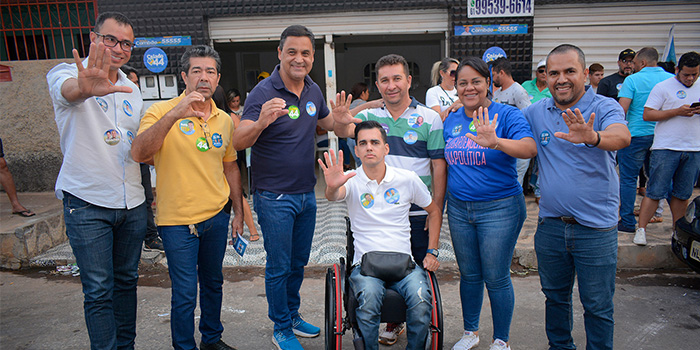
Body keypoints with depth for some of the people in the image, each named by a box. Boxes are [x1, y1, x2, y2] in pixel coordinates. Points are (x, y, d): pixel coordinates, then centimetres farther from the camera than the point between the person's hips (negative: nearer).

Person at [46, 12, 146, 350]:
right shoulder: (66, 73, -5)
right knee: (99, 291, -1)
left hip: (132, 203, 6)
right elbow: (68, 90, -33)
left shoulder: (131, 90, 12)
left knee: (126, 280, 15)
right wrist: (85, 88, -54)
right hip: (87, 204, -5)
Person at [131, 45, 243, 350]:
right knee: (185, 293, 3)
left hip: (217, 215, 5)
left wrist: (238, 212, 14)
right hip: (178, 220, -5)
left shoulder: (225, 120, 6)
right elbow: (139, 154, -25)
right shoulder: (162, 111, -9)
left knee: (213, 282, 19)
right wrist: (174, 114, -34)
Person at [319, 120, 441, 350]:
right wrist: (332, 187, -50)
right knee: (369, 297, -32)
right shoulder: (351, 181, -1)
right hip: (365, 264, -1)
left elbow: (434, 211, 18)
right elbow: (334, 196, -25)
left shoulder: (408, 179, 5)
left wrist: (432, 252, 9)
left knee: (421, 299, -27)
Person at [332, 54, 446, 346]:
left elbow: (439, 164, -2)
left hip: (418, 212, -2)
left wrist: (437, 208, -6)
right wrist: (340, 122, -38)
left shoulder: (429, 118, -2)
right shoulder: (369, 116, 5)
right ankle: (393, 321, 31)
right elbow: (345, 130, -14)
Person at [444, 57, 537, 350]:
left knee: (496, 279, 5)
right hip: (459, 208, 5)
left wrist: (495, 142, -46)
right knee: (469, 275, 16)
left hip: (499, 209, -4)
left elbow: (530, 148, -27)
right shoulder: (451, 121, 6)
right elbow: (444, 166, 15)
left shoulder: (506, 115, -9)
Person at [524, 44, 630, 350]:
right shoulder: (536, 112, 3)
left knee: (597, 306, 9)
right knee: (555, 296, 21)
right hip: (550, 225, 4)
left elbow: (622, 136, -31)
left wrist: (592, 137, -53)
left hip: (596, 228, -4)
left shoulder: (604, 107, -10)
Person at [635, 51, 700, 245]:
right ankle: (641, 229, 1)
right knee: (655, 192, -6)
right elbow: (647, 114, -8)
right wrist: (677, 111, -15)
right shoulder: (663, 87, -1)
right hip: (666, 149, -5)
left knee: (682, 194, 11)